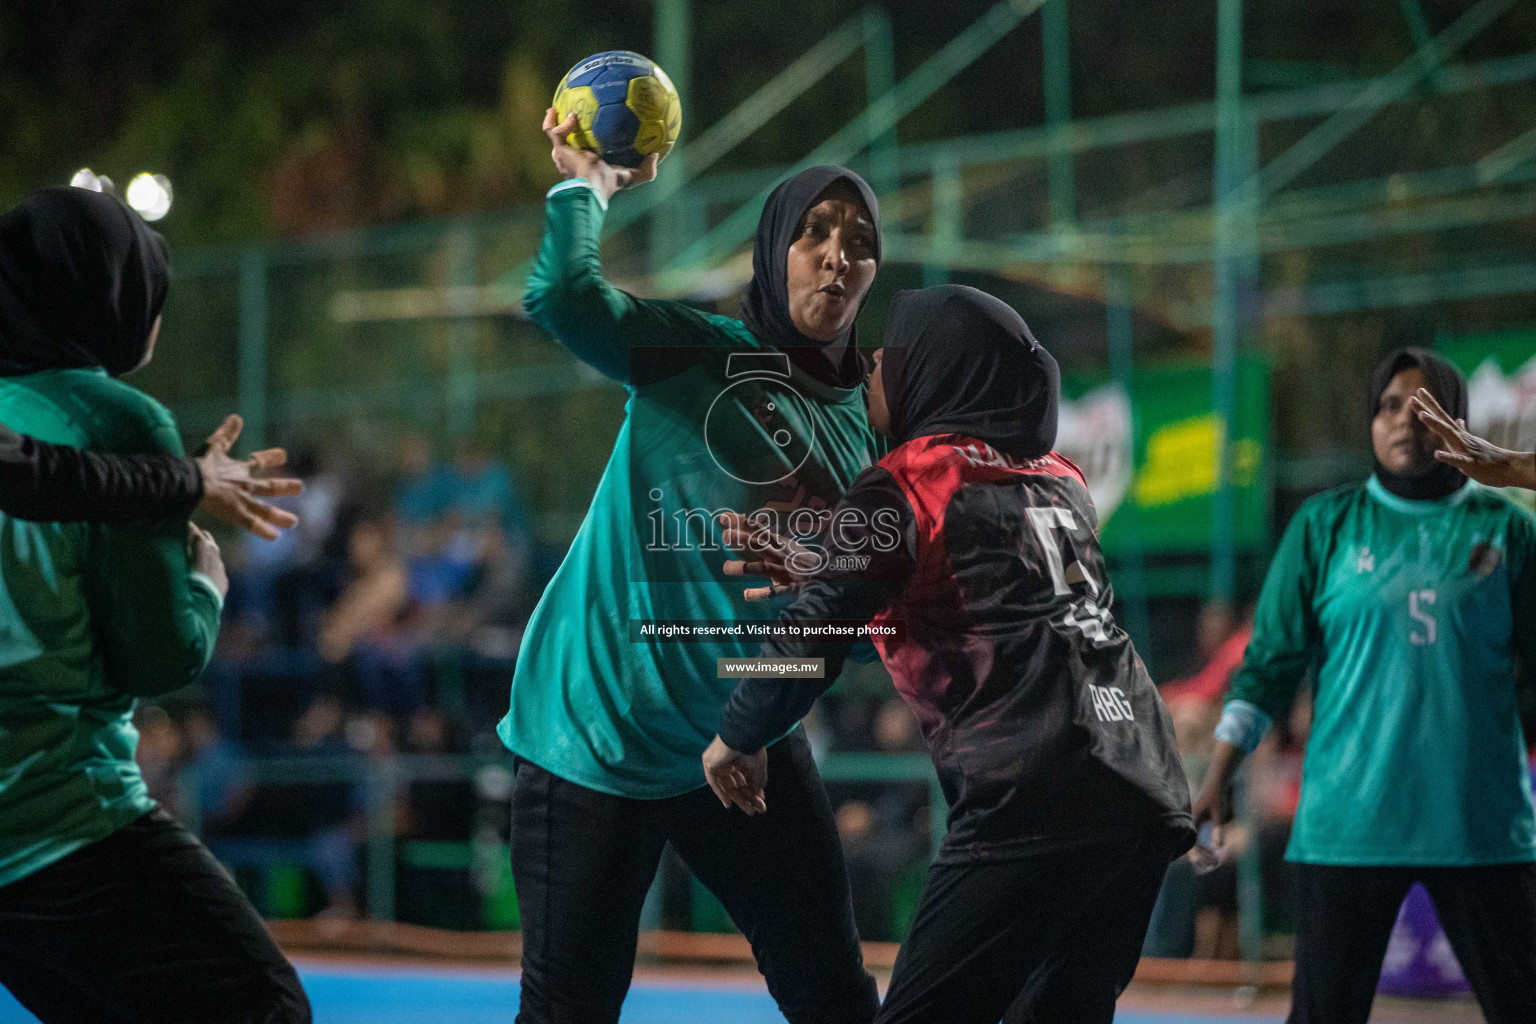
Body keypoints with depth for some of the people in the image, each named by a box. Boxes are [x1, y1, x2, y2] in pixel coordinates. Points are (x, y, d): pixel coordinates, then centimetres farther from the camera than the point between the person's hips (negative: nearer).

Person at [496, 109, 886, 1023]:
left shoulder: (868, 422, 6)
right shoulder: (694, 353, -9)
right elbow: (564, 295, -27)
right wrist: (586, 185, -12)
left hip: (746, 738, 5)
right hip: (601, 733, -5)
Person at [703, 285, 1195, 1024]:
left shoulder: (905, 483, 0)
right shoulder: (1059, 483, 21)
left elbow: (814, 634, -4)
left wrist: (740, 738, 13)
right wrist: (817, 571, 27)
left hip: (1033, 800, -7)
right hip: (1146, 795, 7)